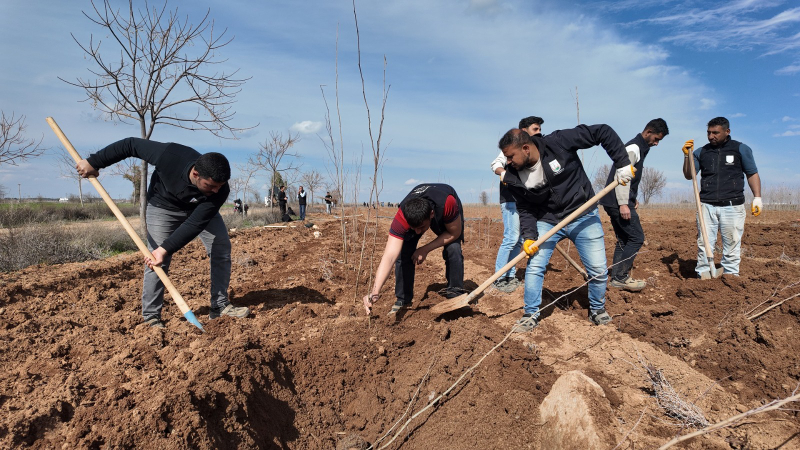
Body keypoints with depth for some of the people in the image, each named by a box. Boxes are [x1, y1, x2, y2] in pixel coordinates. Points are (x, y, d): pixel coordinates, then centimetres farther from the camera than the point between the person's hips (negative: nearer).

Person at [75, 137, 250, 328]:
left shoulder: (220, 190, -36)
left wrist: (166, 249, -43)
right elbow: (130, 145, -26)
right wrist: (93, 162, -19)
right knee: (156, 259, -11)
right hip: (163, 206, -2)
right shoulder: (169, 155, -41)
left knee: (222, 248, -6)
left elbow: (194, 224, -36)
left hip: (200, 208, 2)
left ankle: (220, 306, 4)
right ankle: (151, 317, 1)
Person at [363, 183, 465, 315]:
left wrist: (425, 249, -32)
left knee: (453, 250, -22)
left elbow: (454, 233, -26)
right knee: (403, 253, -16)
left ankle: (455, 295, -1)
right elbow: (389, 256, -48)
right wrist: (375, 291, -59)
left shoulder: (447, 204, -46)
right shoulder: (401, 218, -42)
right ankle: (403, 299, 2)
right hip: (414, 216, 1)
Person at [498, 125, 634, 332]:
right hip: (547, 221, 2)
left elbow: (603, 132, -18)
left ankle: (598, 310, 28)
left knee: (598, 269, 2)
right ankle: (530, 315, 12)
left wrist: (622, 163, -20)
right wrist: (529, 236, -15)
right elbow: (525, 208, -1)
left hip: (583, 217, -2)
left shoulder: (558, 142, -24)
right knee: (534, 267, -5)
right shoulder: (515, 177, -11)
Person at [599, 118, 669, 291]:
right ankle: (620, 277, -5)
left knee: (624, 240, 12)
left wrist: (633, 198, 20)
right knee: (636, 238, -7)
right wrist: (623, 204, -24)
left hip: (615, 203, 10)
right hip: (618, 202, -10)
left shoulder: (640, 148, 19)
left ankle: (616, 278, 15)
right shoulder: (633, 148, -12)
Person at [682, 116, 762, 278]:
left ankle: (731, 276, 10)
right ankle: (703, 275, 5)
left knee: (732, 243, 2)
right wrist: (687, 156, -4)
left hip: (732, 206, -1)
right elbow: (689, 175, 9)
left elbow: (752, 174, 8)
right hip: (707, 205, 1)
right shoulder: (701, 152, 11)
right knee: (704, 243, -1)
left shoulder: (741, 149, 7)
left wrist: (757, 198, -1)